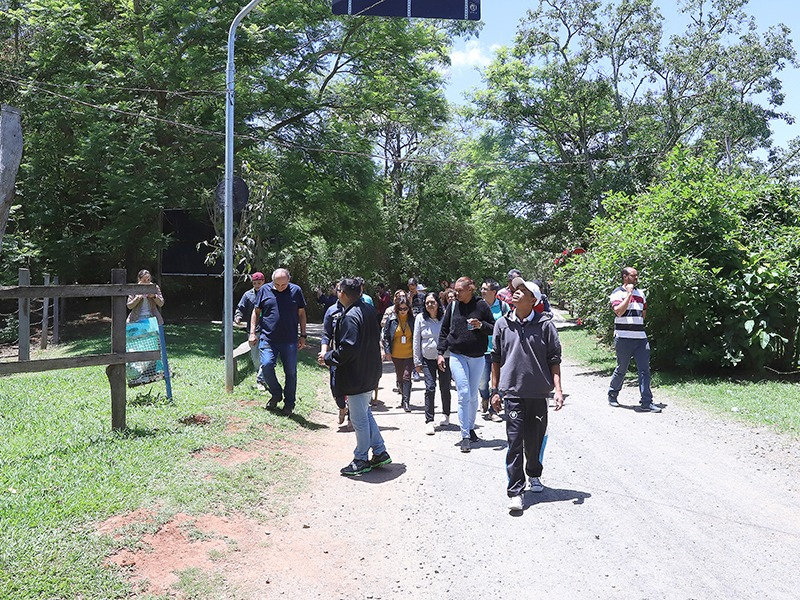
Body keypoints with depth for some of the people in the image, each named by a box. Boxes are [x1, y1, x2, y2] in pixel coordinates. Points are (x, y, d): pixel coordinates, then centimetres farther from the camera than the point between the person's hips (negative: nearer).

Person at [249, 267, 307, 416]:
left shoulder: (296, 291, 2)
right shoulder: (265, 290, 3)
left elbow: (301, 314, 8)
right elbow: (256, 312, 11)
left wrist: (303, 336, 6)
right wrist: (252, 333, 5)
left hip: (290, 341, 0)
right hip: (268, 338, 0)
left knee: (291, 372, 4)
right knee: (266, 366, -13)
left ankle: (289, 403, 20)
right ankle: (276, 394, 14)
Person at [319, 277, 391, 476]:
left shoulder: (350, 317, -23)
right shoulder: (368, 309, 7)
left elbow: (348, 348, -28)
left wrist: (328, 358, -12)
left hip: (356, 376, -10)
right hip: (370, 373, 10)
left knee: (359, 419, 3)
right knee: (365, 413, 21)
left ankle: (361, 460, 16)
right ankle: (380, 452, 27)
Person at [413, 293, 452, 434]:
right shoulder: (420, 319, -2)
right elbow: (416, 341, 3)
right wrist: (417, 362, 2)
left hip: (445, 358, 0)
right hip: (428, 359, 0)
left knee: (445, 388, 10)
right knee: (430, 388, -6)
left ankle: (446, 415, 32)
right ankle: (429, 421, -1)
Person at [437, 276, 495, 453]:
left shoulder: (481, 305, -2)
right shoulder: (453, 306, 2)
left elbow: (493, 328, 3)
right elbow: (444, 330, 8)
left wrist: (481, 325, -17)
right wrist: (440, 352, 2)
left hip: (477, 357, 0)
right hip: (457, 356, 0)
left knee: (473, 395, 11)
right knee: (464, 394, -8)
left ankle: (471, 428, 29)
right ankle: (465, 436, -4)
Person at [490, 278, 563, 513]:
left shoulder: (545, 324, -2)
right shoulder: (502, 324, 2)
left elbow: (554, 359, 1)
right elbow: (496, 359, 8)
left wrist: (558, 389, -5)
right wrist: (495, 390, 7)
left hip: (538, 392, 0)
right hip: (513, 392, 0)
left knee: (535, 439, 13)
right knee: (515, 442, -2)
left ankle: (534, 475, 39)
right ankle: (515, 491, 4)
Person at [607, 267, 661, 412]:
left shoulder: (640, 293, 15)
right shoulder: (617, 293, -4)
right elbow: (619, 311, -21)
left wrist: (636, 323, 15)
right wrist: (629, 293, -16)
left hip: (640, 337, 5)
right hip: (623, 338, -5)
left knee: (644, 370, -1)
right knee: (622, 369, 5)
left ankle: (646, 402, 1)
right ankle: (612, 394, 26)